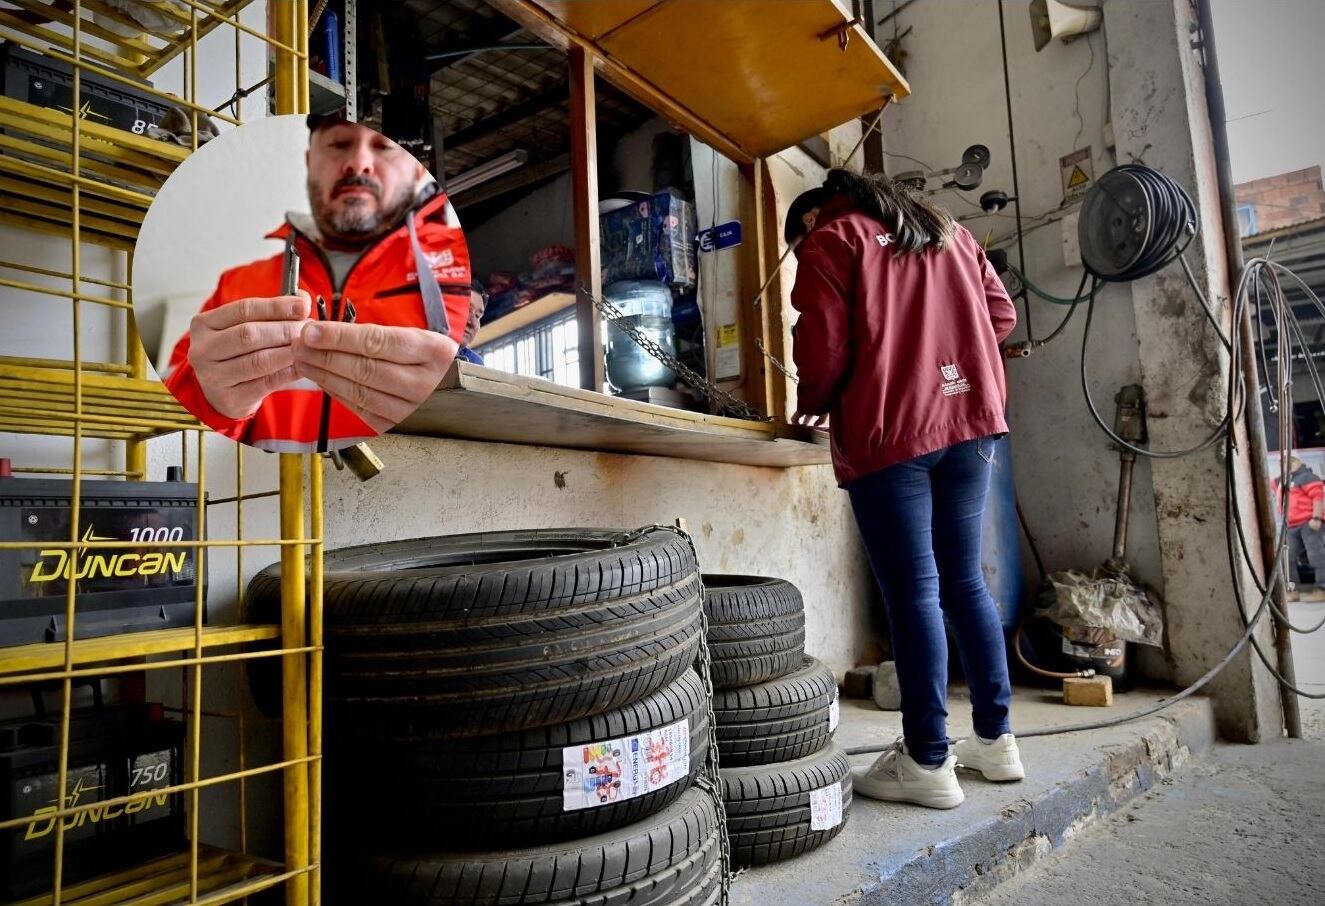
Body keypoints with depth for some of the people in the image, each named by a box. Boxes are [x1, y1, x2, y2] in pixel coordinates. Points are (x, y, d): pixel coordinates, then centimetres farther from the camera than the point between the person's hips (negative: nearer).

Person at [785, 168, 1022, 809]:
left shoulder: (829, 241, 3)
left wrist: (811, 407, 9)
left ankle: (928, 762, 3)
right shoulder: (944, 231, 22)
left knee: (912, 591, -4)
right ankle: (995, 738, 20)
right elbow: (1001, 316, 17)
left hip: (889, 433, -6)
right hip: (968, 421, 6)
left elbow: (824, 348, -7)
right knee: (964, 579, 13)